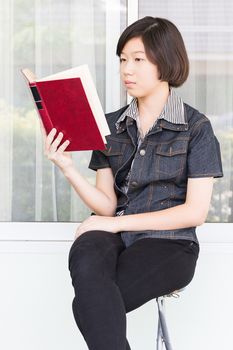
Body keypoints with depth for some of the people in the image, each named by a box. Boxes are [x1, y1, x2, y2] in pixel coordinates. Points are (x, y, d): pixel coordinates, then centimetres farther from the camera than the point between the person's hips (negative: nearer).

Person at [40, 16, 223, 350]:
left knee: (89, 305, -29)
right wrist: (67, 168, -10)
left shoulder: (196, 127, 1)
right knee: (85, 258, -34)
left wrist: (117, 223, -12)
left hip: (169, 243, -3)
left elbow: (195, 211, -6)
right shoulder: (112, 125, 12)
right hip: (115, 235, 3)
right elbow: (107, 205, 7)